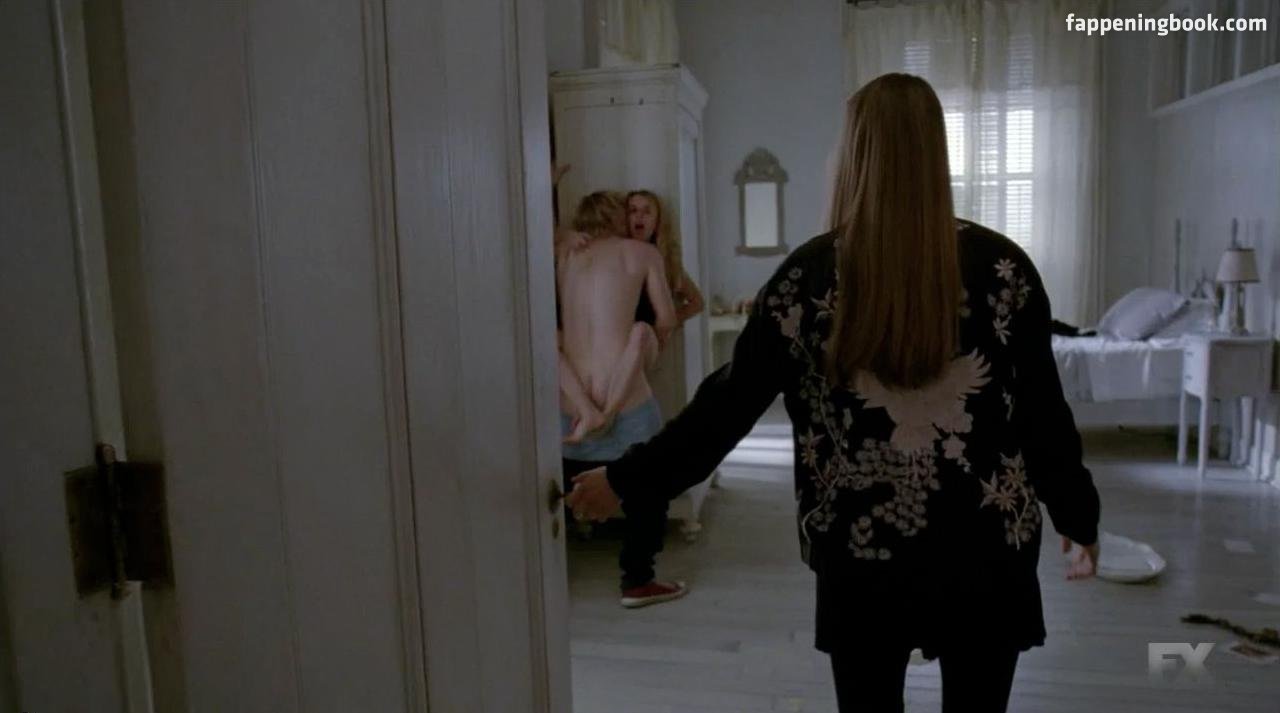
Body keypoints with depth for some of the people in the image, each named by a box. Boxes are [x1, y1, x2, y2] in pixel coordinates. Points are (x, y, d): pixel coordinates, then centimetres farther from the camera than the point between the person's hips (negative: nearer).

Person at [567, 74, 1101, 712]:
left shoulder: (809, 274, -8)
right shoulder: (1000, 266, -6)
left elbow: (729, 402, -6)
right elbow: (1041, 410, -1)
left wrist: (627, 479, 5)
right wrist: (1078, 514, 15)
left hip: (861, 551, 0)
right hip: (983, 549, 1)